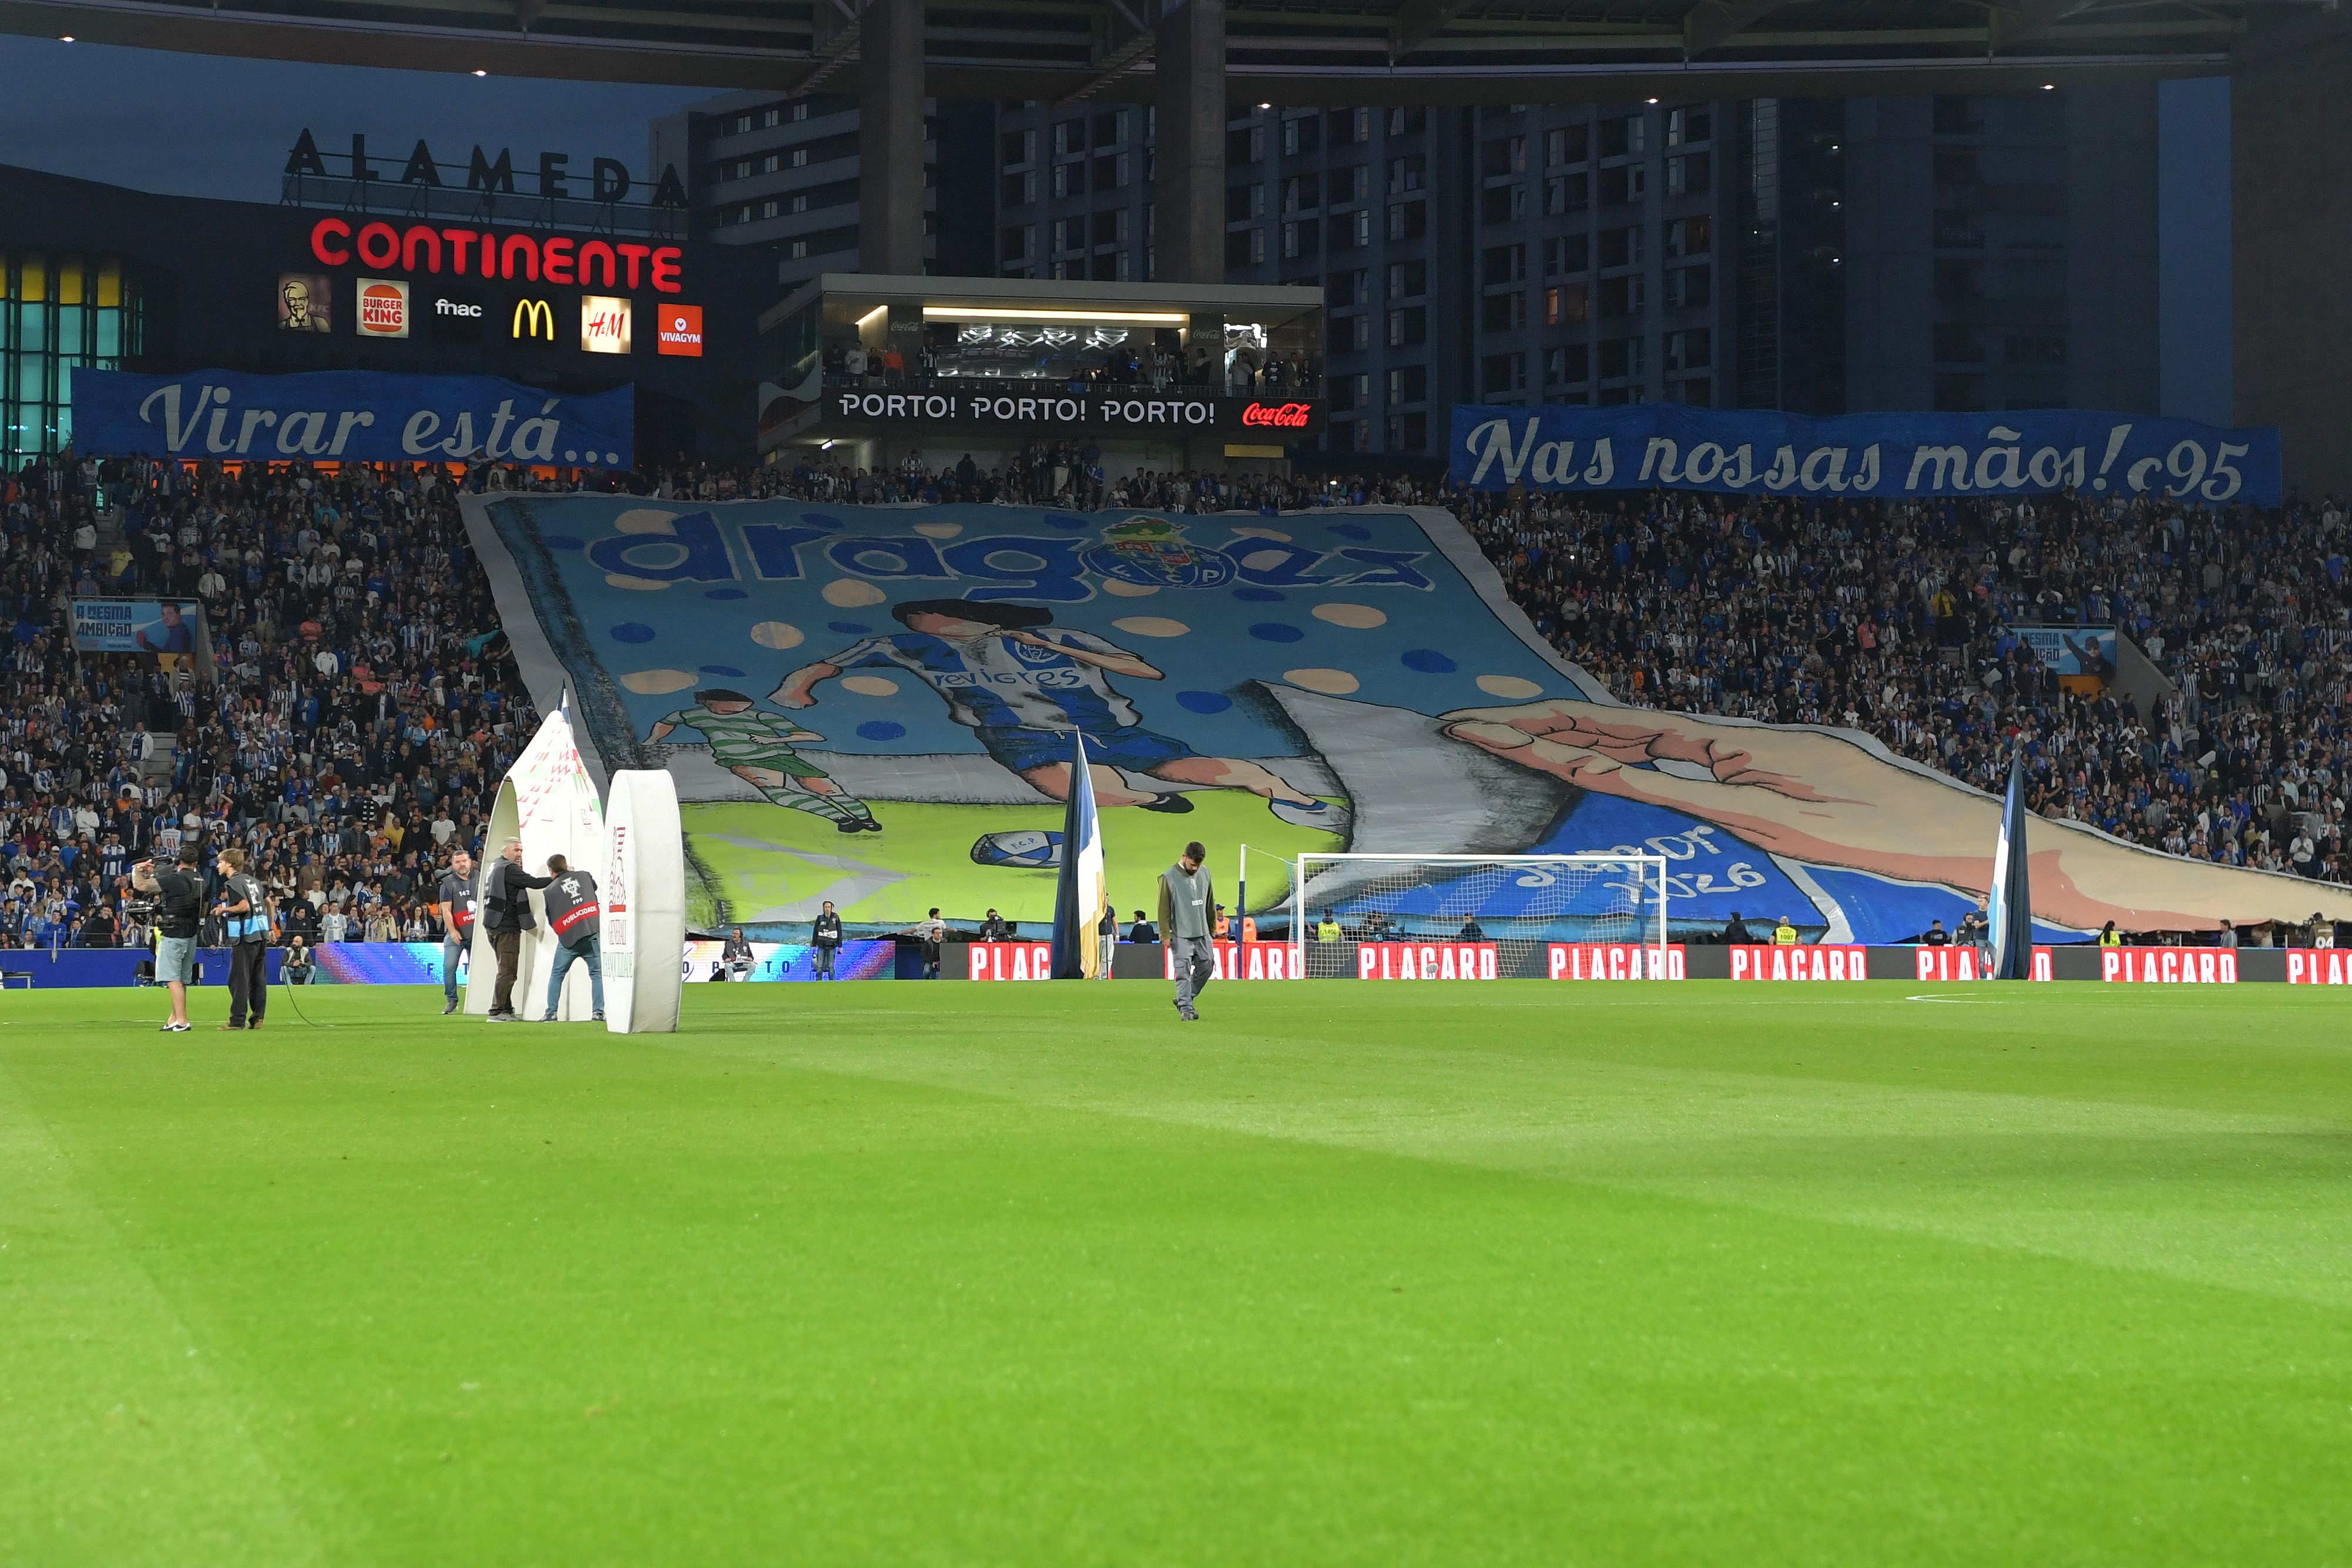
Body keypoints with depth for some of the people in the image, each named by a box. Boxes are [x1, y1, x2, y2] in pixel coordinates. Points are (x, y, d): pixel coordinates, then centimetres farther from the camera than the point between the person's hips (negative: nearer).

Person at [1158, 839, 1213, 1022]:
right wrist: (1165, 934, -10)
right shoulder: (1169, 877, -8)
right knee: (1183, 972, -8)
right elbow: (1164, 908, -7)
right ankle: (1185, 1008, -4)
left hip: (1202, 933, 6)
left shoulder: (1205, 873, 8)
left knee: (1207, 966, 6)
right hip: (1181, 935, -6)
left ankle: (1185, 999, 21)